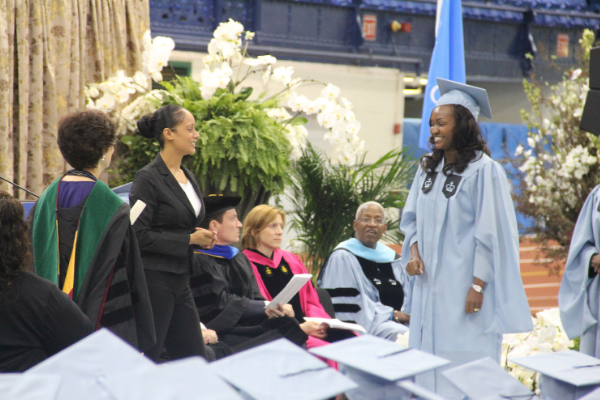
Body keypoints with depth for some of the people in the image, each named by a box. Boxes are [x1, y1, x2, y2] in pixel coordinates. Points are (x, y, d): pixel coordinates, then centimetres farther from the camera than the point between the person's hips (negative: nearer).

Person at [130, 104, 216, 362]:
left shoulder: (188, 177, 14)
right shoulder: (148, 179, -11)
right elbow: (140, 236, -17)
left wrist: (202, 238, 5)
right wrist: (189, 239, -14)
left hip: (180, 281, 8)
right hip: (154, 280, -8)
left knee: (195, 359, 7)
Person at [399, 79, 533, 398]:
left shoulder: (483, 170, -11)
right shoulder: (428, 168, 10)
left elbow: (490, 230, -13)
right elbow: (412, 216, 18)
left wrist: (478, 284, -16)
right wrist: (413, 250, -2)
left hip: (464, 285, -7)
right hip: (430, 285, 7)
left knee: (466, 360, -5)